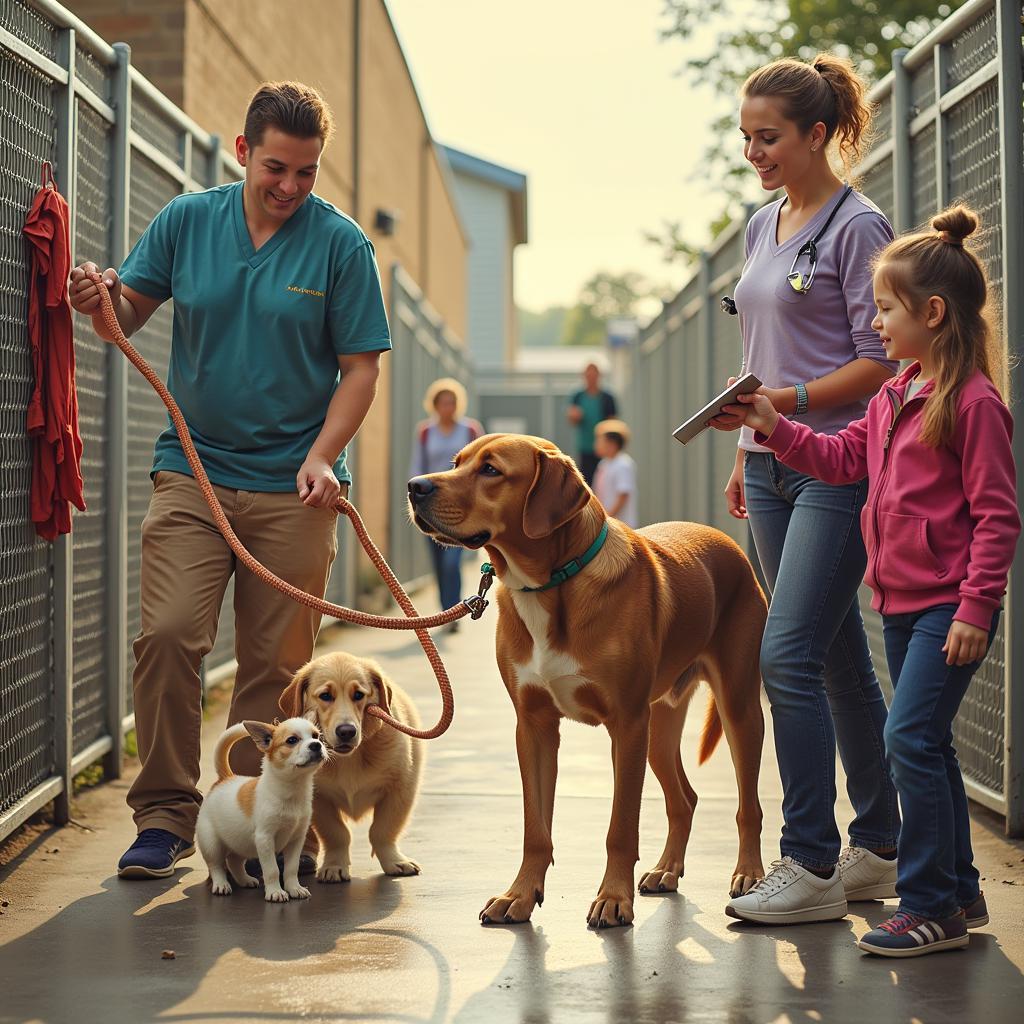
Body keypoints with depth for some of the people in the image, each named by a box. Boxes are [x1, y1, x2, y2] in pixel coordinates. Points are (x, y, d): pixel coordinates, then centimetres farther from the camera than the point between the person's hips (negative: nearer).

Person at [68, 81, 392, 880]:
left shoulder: (341, 243, -2)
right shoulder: (186, 221, 4)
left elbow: (361, 367, -2)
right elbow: (128, 317, 9)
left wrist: (322, 457, -15)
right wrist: (101, 301, -15)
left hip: (293, 487, -1)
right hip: (193, 470, 1)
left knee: (275, 664, 2)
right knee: (167, 635, -12)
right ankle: (165, 814, 0)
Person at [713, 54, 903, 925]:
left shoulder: (858, 226, -8)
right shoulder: (763, 226, 16)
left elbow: (881, 363, -13)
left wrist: (785, 402, -21)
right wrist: (746, 451, 18)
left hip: (839, 468, -8)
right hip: (775, 469, 8)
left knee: (788, 656, -13)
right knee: (839, 659, 12)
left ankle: (811, 865, -7)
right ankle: (879, 849, 21)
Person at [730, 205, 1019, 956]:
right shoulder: (895, 396, 13)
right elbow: (843, 457, 22)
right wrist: (773, 428, 12)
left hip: (950, 605, -9)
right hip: (901, 602, 9)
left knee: (911, 738, -13)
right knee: (925, 745, 14)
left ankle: (930, 907, -5)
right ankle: (960, 893, 25)